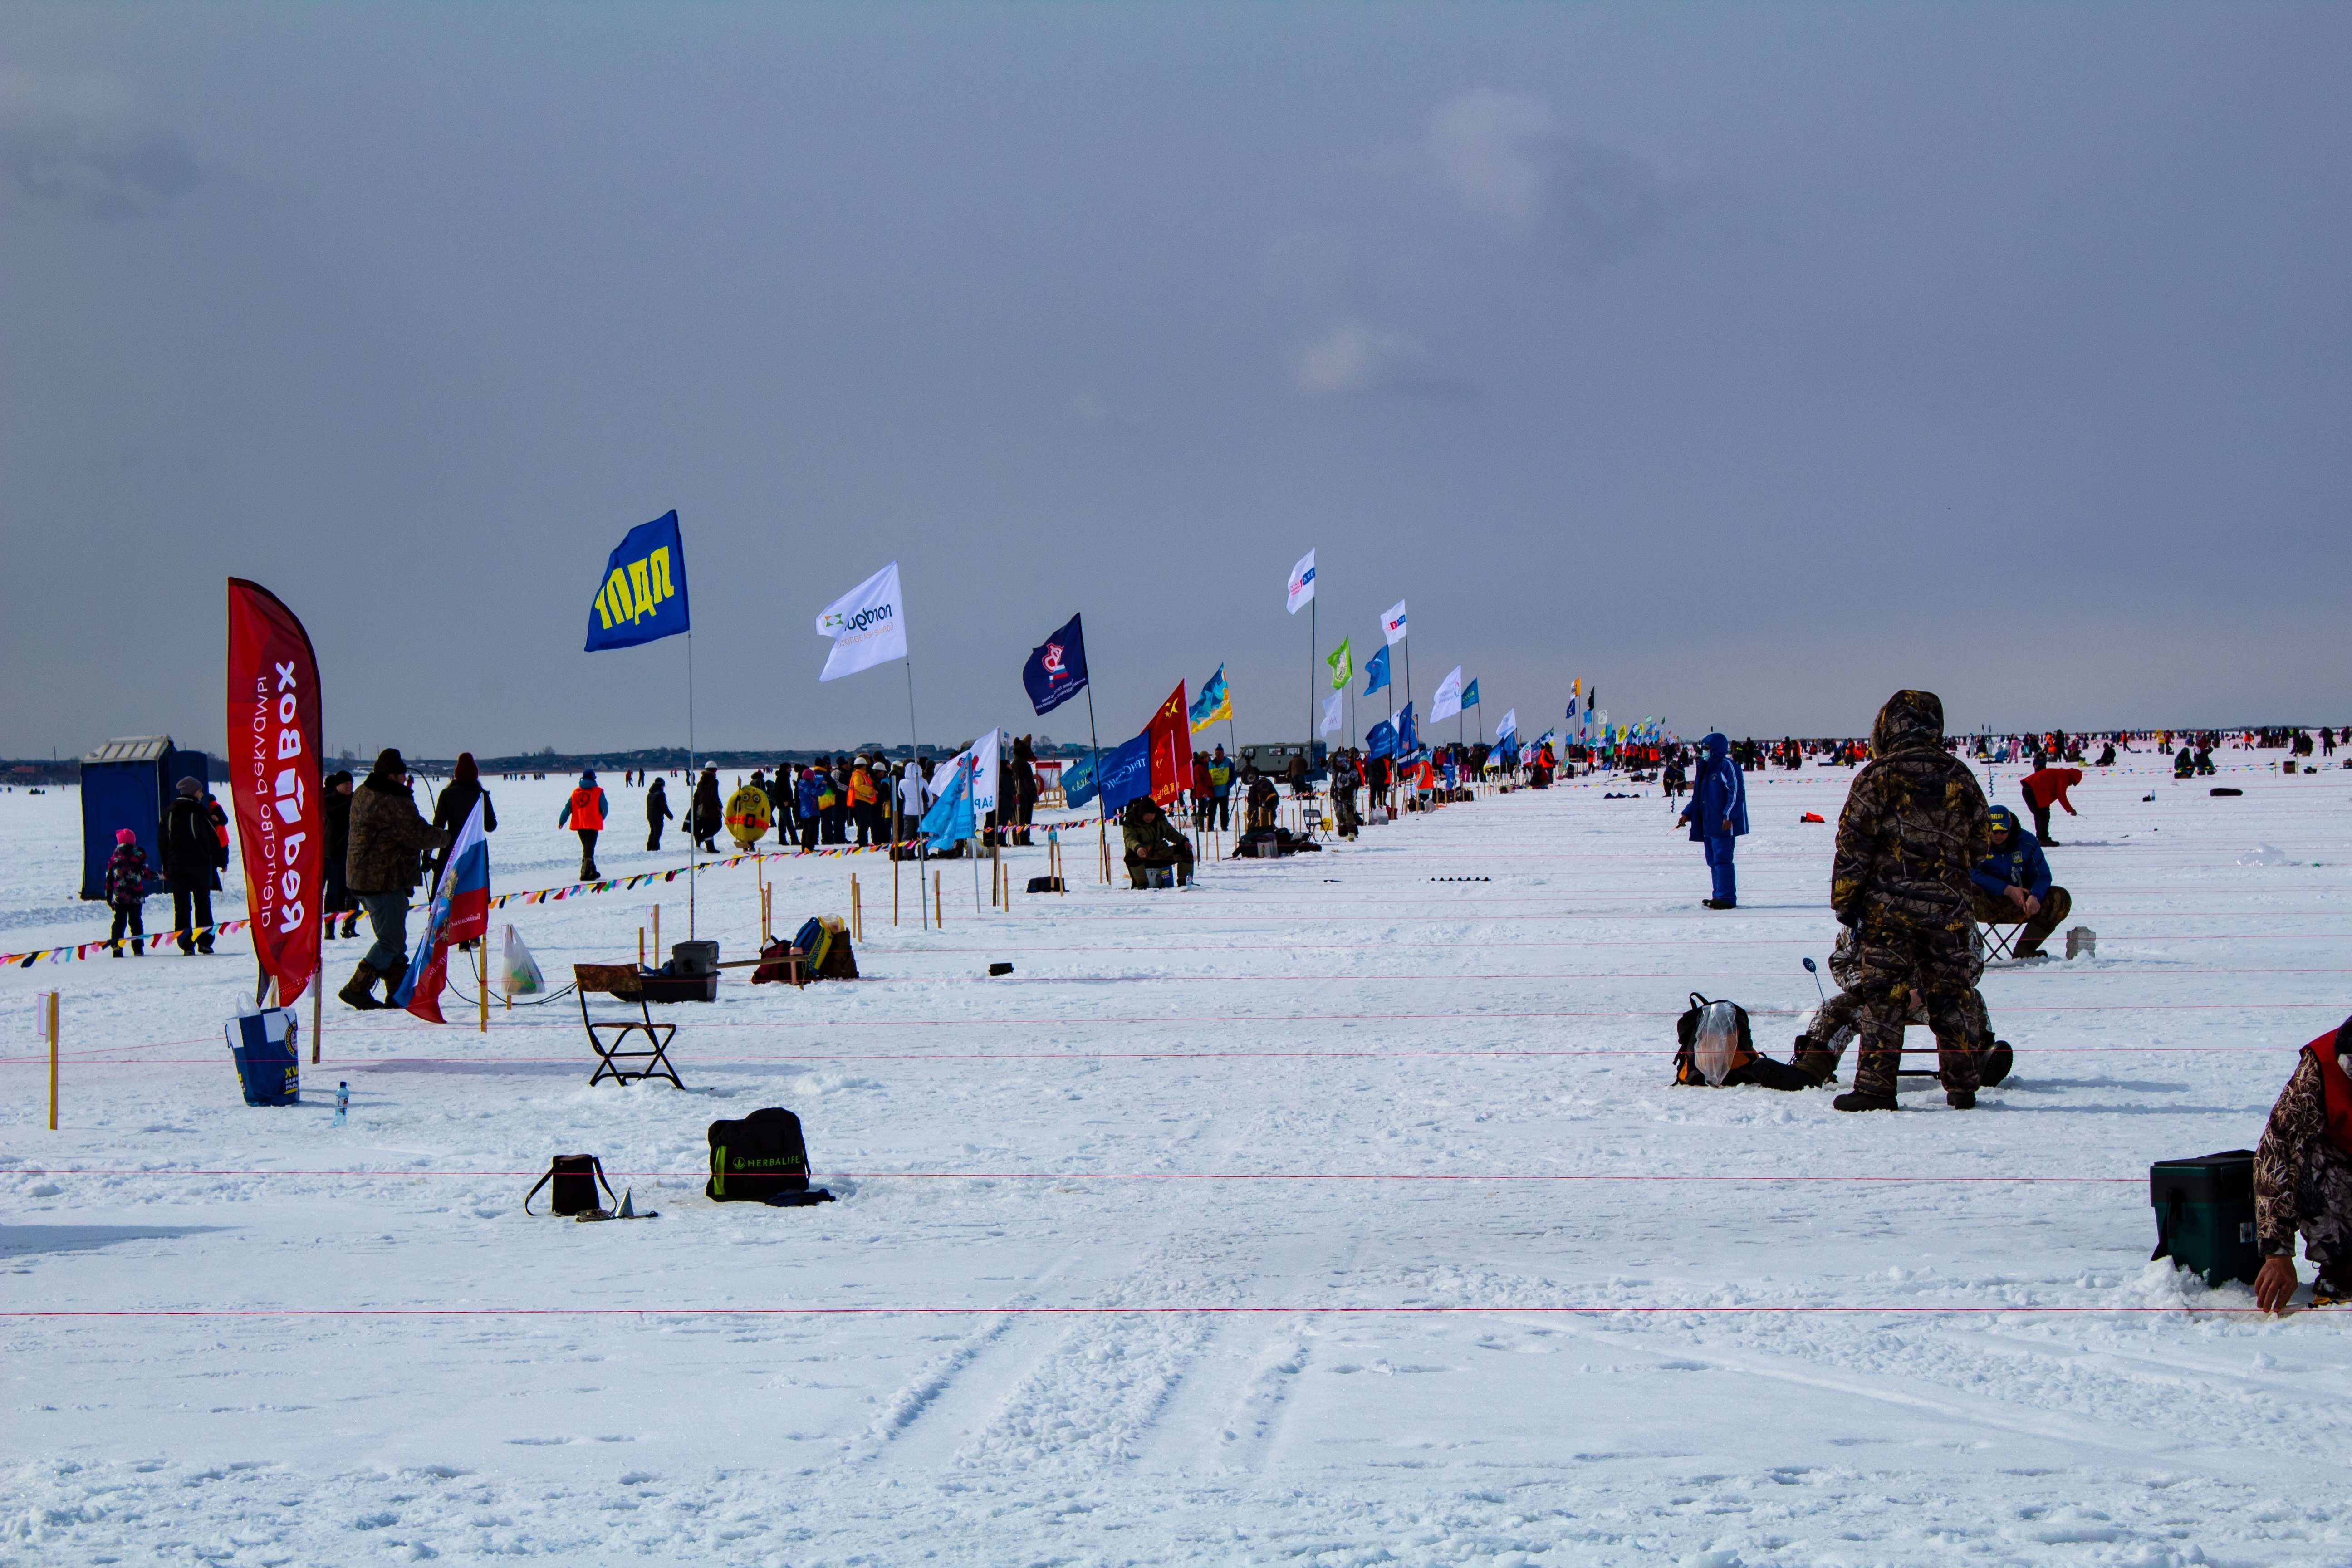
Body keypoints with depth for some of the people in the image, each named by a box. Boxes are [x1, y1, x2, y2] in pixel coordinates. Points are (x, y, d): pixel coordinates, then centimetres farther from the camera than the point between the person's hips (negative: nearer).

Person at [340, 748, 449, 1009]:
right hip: (385, 880, -10)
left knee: (392, 939, 16)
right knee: (392, 941, -4)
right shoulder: (394, 803, -20)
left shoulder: (362, 794, 11)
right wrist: (444, 837, 0)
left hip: (361, 877, 10)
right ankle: (356, 988, -6)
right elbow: (419, 836, -18)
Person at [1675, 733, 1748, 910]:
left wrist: (1729, 816, -23)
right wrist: (1687, 814, 16)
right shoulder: (1706, 769, 20)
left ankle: (1727, 898, -13)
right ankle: (1720, 896, 15)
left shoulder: (1727, 766, -9)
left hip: (1723, 825, -10)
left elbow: (1736, 792, -17)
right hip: (1708, 825, 10)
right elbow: (1698, 797, 26)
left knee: (1722, 860, -12)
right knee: (1714, 862, 11)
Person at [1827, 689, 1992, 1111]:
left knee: (1882, 996, -1)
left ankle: (1876, 1086, -4)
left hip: (1888, 906, -4)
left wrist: (1844, 901, 0)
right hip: (1949, 908, 4)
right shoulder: (1959, 776, 7)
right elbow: (1982, 843, 15)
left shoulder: (1878, 775, -6)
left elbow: (1853, 843, -7)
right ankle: (1962, 1086, 11)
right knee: (1951, 997, 9)